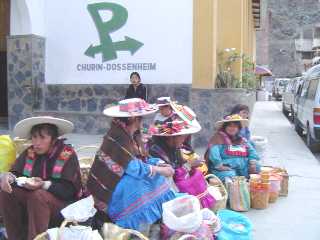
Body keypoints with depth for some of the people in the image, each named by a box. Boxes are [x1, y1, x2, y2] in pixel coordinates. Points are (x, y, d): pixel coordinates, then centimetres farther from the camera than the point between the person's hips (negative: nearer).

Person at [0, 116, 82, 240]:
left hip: (63, 204, -6)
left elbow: (69, 190, -21)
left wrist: (44, 185, -35)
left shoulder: (68, 155, -16)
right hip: (33, 199, 6)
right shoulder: (29, 152, 1)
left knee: (38, 195, -34)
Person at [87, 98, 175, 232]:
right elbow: (135, 168, -27)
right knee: (141, 182, -28)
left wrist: (160, 164, -8)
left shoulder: (127, 134, 3)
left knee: (156, 178, -1)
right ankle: (140, 228, -17)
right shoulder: (117, 137, -26)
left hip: (120, 178, 9)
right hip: (108, 188, -9)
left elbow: (138, 159, 6)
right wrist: (161, 170, -18)